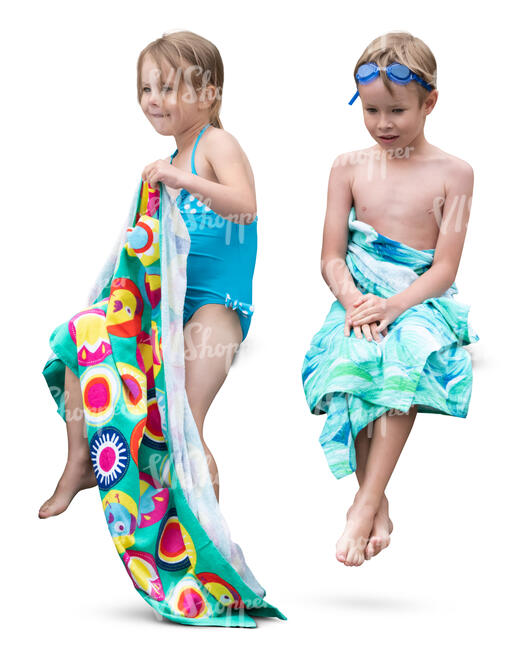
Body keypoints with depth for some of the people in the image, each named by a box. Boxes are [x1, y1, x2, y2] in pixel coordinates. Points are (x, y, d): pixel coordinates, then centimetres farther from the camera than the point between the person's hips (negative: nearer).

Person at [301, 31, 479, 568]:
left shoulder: (452, 173, 2)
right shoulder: (349, 167, 9)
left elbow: (444, 270, -5)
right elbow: (332, 258, 5)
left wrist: (393, 305, -22)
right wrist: (354, 301, -17)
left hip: (421, 303, -2)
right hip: (358, 301, 2)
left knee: (406, 358, -36)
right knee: (351, 360, -33)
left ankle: (364, 506, -33)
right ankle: (378, 508, -20)